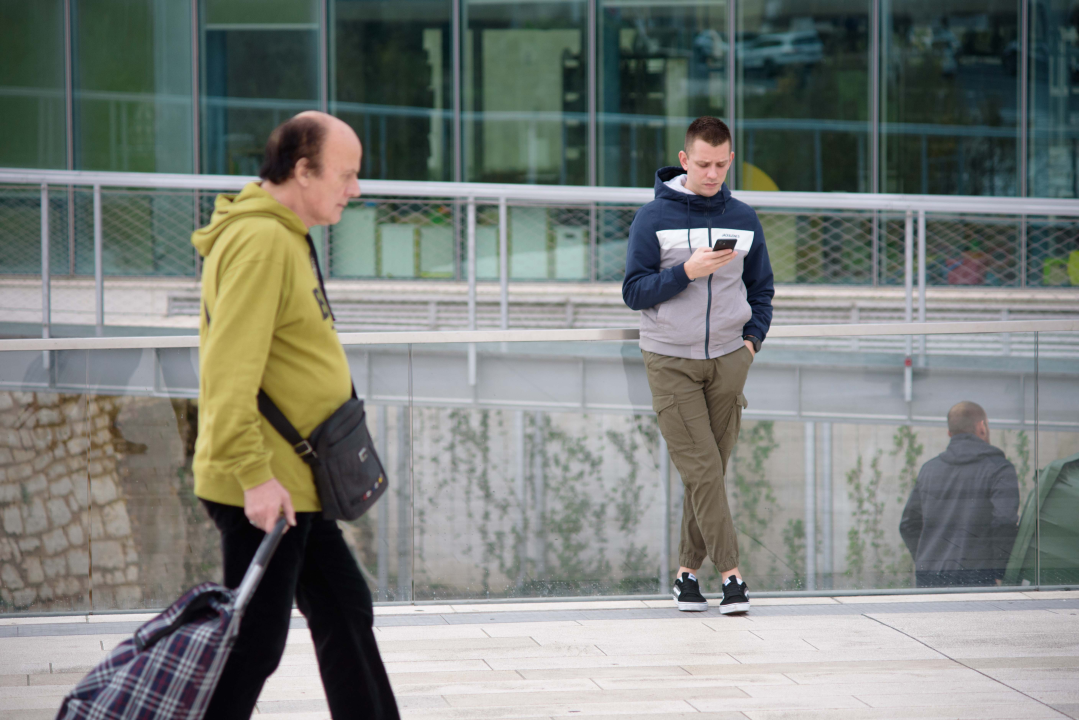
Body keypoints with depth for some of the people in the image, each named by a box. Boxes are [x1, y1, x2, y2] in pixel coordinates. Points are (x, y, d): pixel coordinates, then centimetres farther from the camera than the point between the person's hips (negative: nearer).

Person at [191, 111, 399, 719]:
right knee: (254, 641, -5)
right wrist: (254, 475, -28)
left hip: (296, 484, 11)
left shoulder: (287, 237, 16)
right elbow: (230, 369, -25)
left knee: (345, 611, 18)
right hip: (265, 487, -11)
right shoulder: (259, 240, -18)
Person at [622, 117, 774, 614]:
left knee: (711, 471, 3)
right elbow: (634, 292, -4)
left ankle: (688, 572, 13)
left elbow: (761, 289, 19)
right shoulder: (653, 218, -1)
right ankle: (730, 573, -11)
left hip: (728, 360, 3)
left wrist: (752, 339, 4)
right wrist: (687, 271, -16)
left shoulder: (743, 219, 10)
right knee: (702, 470, -10)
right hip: (670, 362, -3)